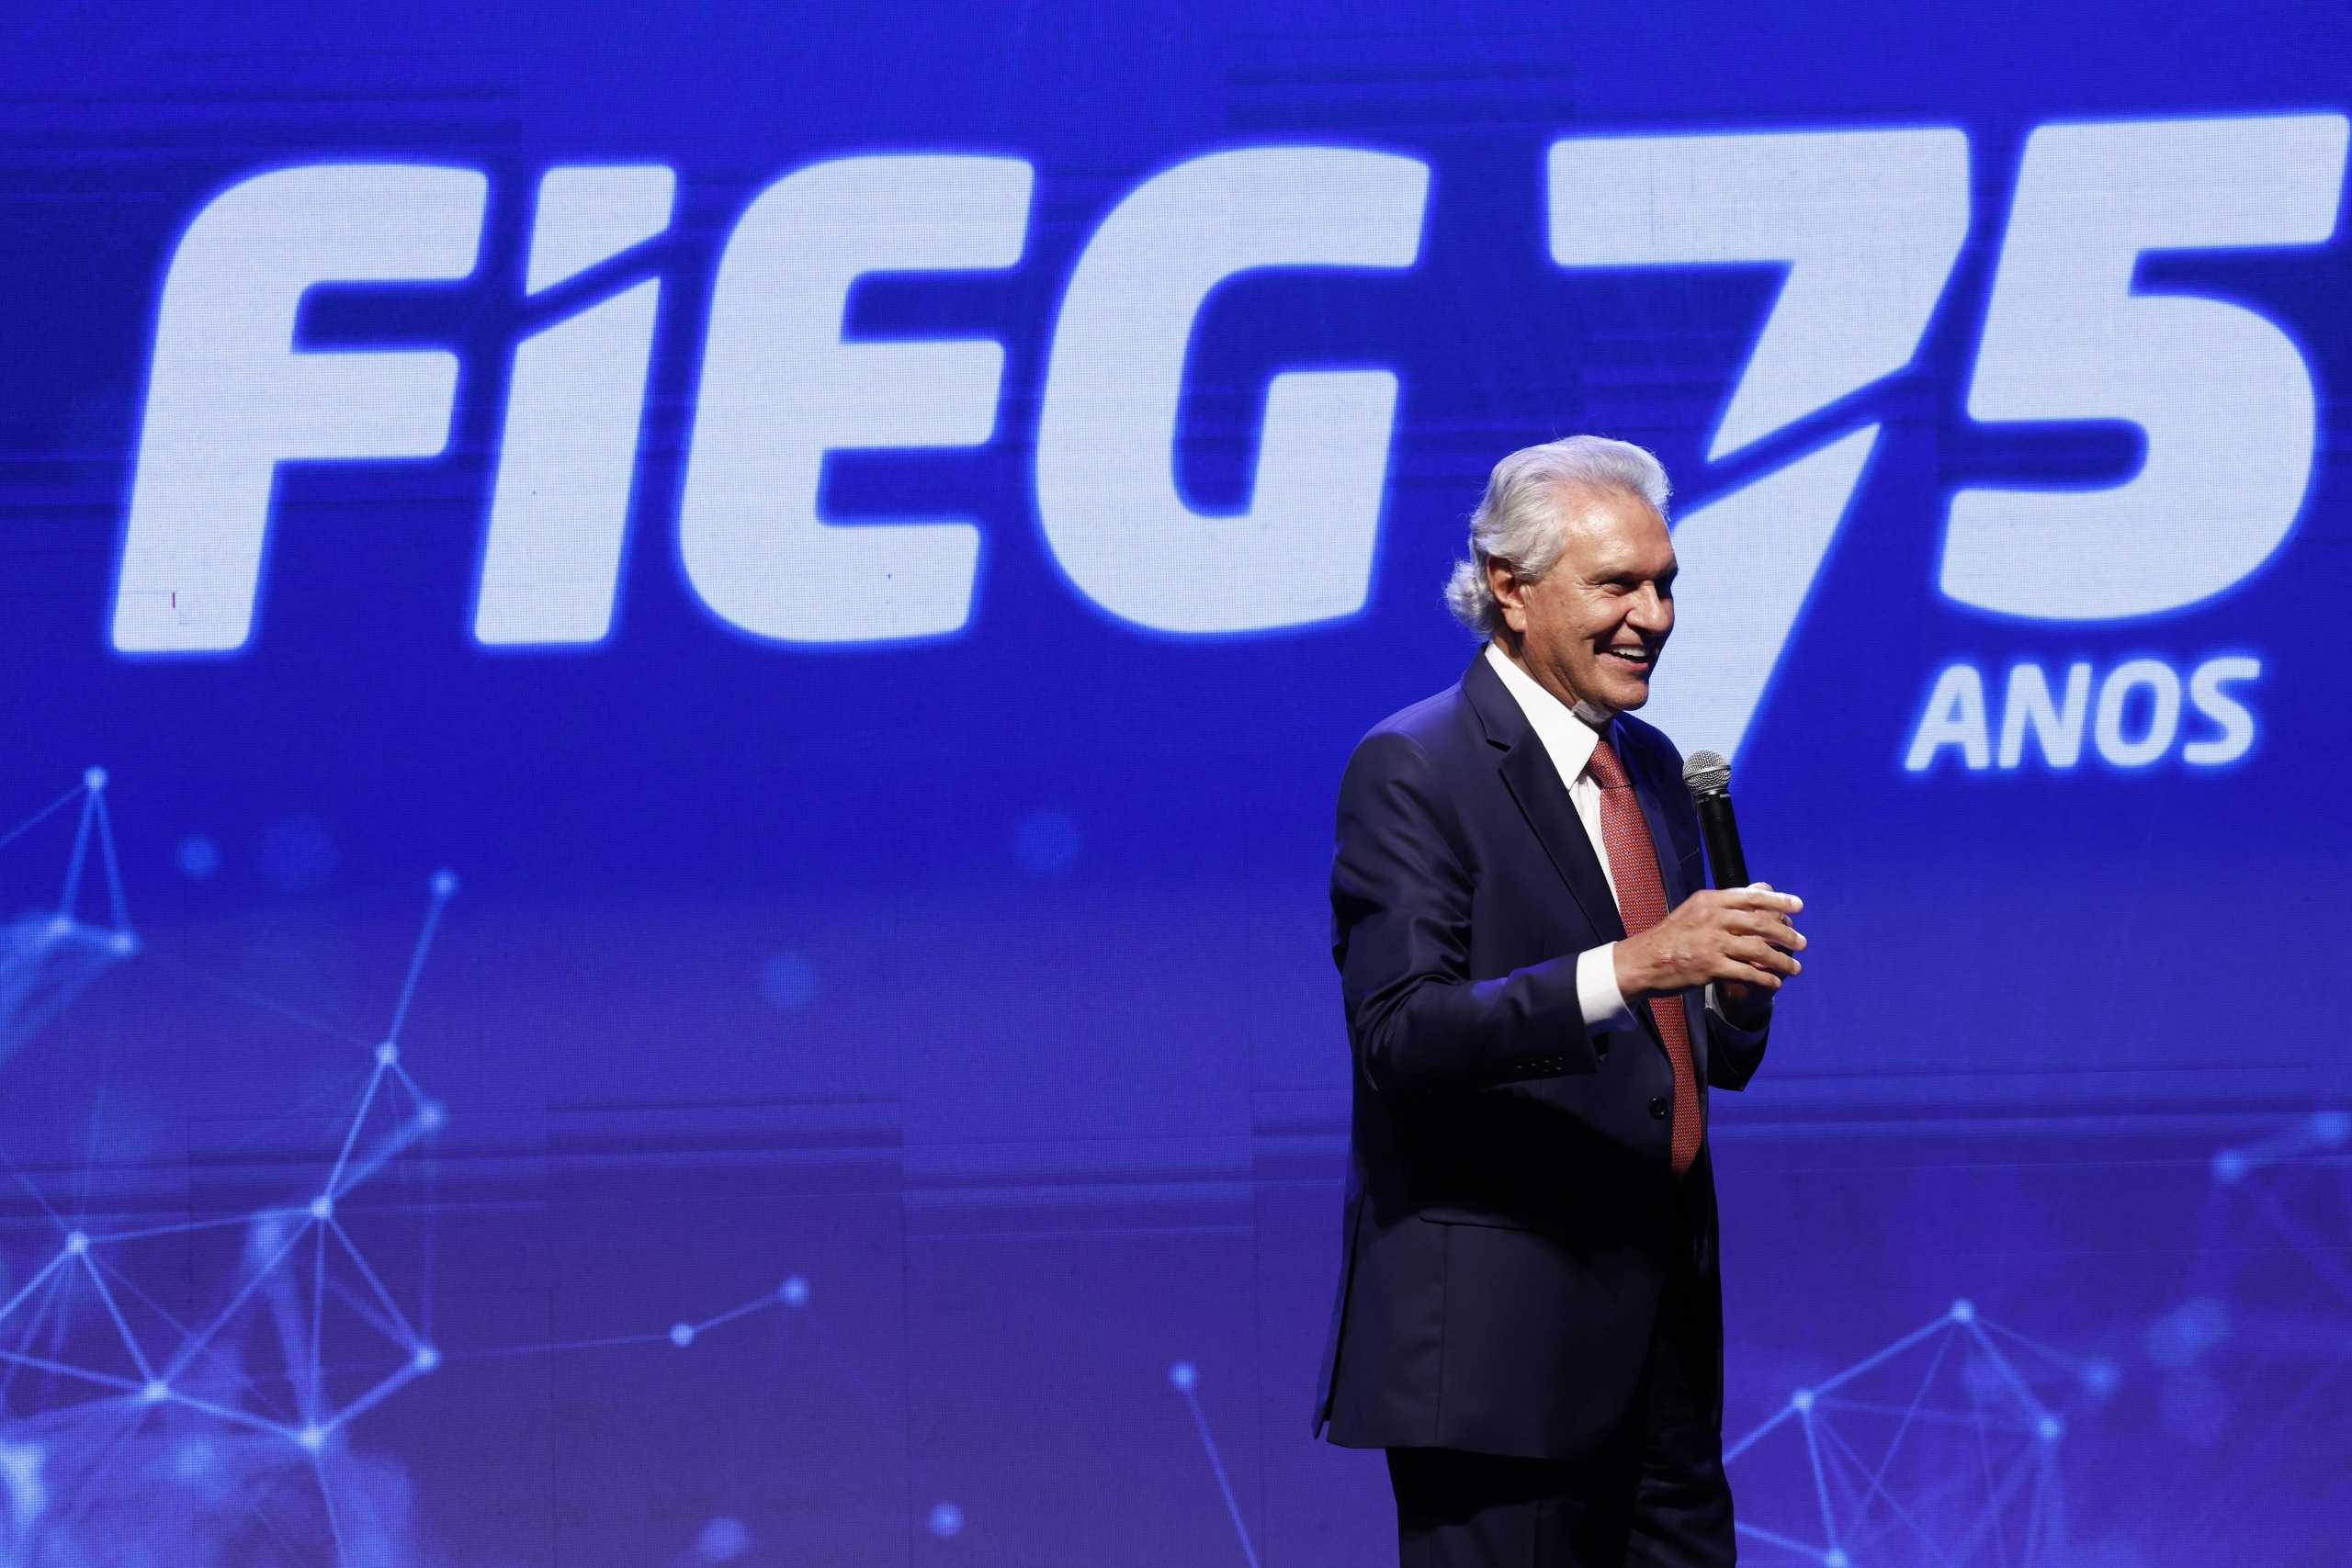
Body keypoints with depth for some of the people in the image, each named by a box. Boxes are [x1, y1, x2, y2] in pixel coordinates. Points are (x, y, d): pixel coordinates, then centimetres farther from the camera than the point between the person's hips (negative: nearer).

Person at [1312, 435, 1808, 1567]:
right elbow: (1402, 1031, -21)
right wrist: (1628, 967, -30)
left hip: (1663, 1316, 7)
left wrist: (1732, 984, -5)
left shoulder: (1652, 767, 16)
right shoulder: (1412, 772, -9)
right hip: (1497, 1334, -7)